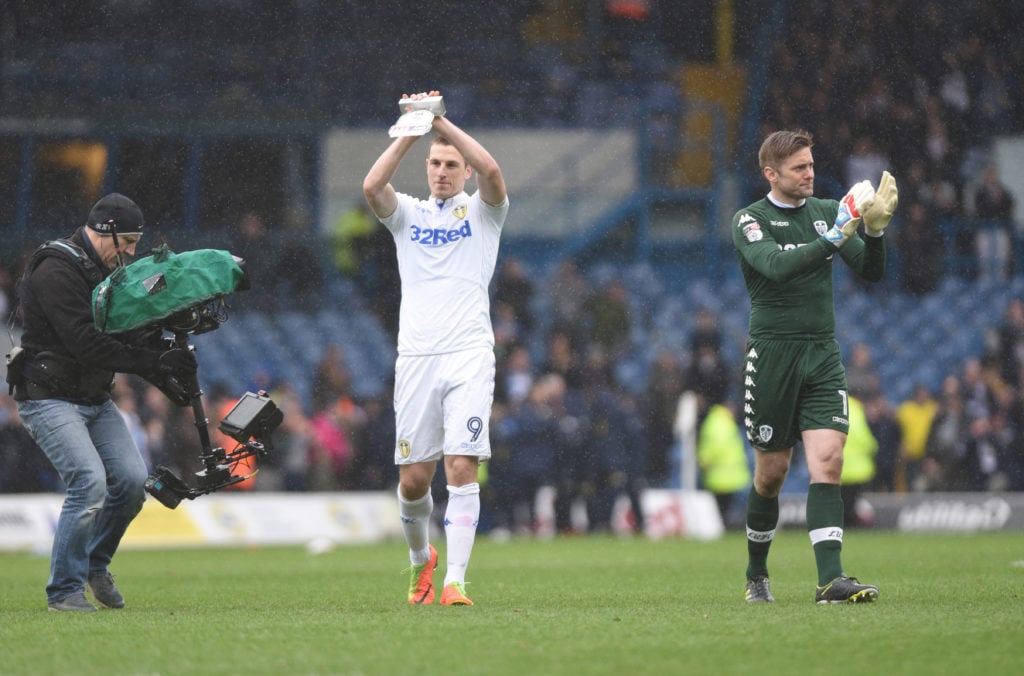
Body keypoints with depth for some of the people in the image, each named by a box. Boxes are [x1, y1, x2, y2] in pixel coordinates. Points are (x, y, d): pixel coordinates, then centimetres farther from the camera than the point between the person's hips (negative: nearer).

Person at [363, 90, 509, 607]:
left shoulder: (482, 211, 10)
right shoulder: (407, 214, 15)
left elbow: (491, 171, -12)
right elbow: (371, 186, -6)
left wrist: (442, 121, -9)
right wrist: (410, 131, -9)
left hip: (469, 354, -2)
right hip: (416, 355, 2)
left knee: (462, 468, -13)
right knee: (413, 479, 2)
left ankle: (454, 580, -15)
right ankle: (420, 557, 29)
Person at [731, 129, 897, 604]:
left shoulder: (826, 212, 10)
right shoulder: (749, 221, -3)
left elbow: (871, 271, 4)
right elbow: (775, 266, -23)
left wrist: (875, 228, -14)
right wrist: (831, 240, -33)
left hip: (822, 355, 3)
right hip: (771, 353, -3)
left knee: (828, 460, -13)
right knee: (772, 472, 4)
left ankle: (830, 579, -21)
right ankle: (756, 574, 25)